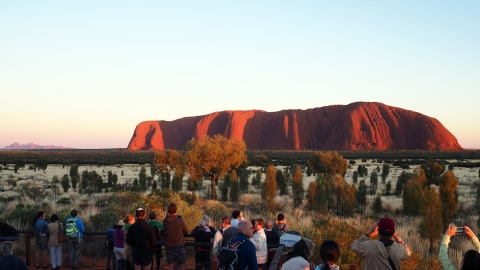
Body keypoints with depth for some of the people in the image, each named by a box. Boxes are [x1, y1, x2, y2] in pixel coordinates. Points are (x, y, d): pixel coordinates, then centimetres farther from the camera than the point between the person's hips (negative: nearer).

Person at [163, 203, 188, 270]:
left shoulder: (165, 221, -4)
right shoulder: (180, 221, -14)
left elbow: (164, 232, 9)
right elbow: (186, 232, 0)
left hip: (169, 247, 3)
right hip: (179, 246, -3)